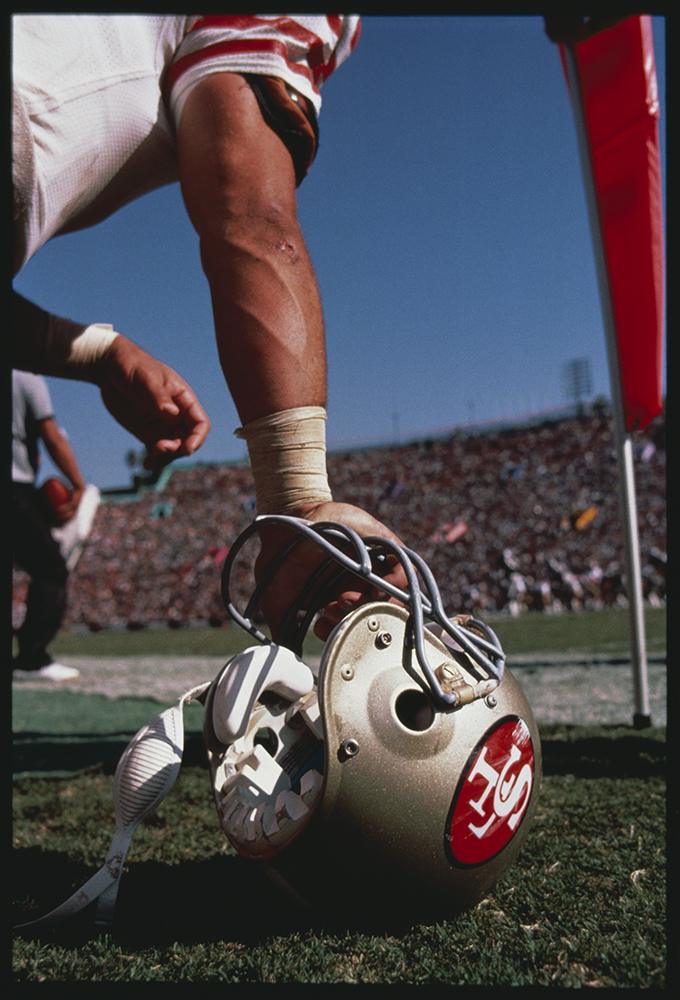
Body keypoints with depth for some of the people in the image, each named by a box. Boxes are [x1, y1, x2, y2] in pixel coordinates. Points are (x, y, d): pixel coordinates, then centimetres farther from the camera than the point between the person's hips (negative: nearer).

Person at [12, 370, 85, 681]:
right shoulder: (28, 378, -2)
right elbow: (52, 438, -7)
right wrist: (78, 486, -5)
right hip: (17, 486, -7)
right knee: (50, 571, 0)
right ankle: (32, 657, -4)